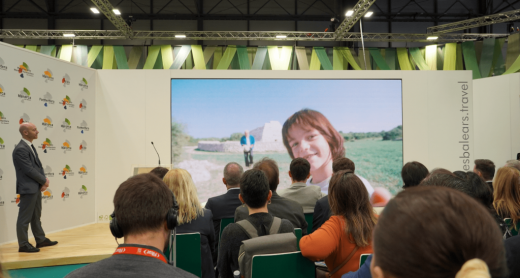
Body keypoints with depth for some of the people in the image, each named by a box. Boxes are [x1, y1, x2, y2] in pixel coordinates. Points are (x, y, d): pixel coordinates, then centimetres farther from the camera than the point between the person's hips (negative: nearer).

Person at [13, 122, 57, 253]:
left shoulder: (31, 147, 12)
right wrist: (44, 181, -10)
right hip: (28, 188, -10)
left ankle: (41, 240, 27)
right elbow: (29, 170, -20)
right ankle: (23, 244, 8)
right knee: (25, 218, 0)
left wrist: (44, 181, -1)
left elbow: (39, 166, 13)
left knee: (36, 216, 17)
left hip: (36, 188, 10)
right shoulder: (20, 149, -18)